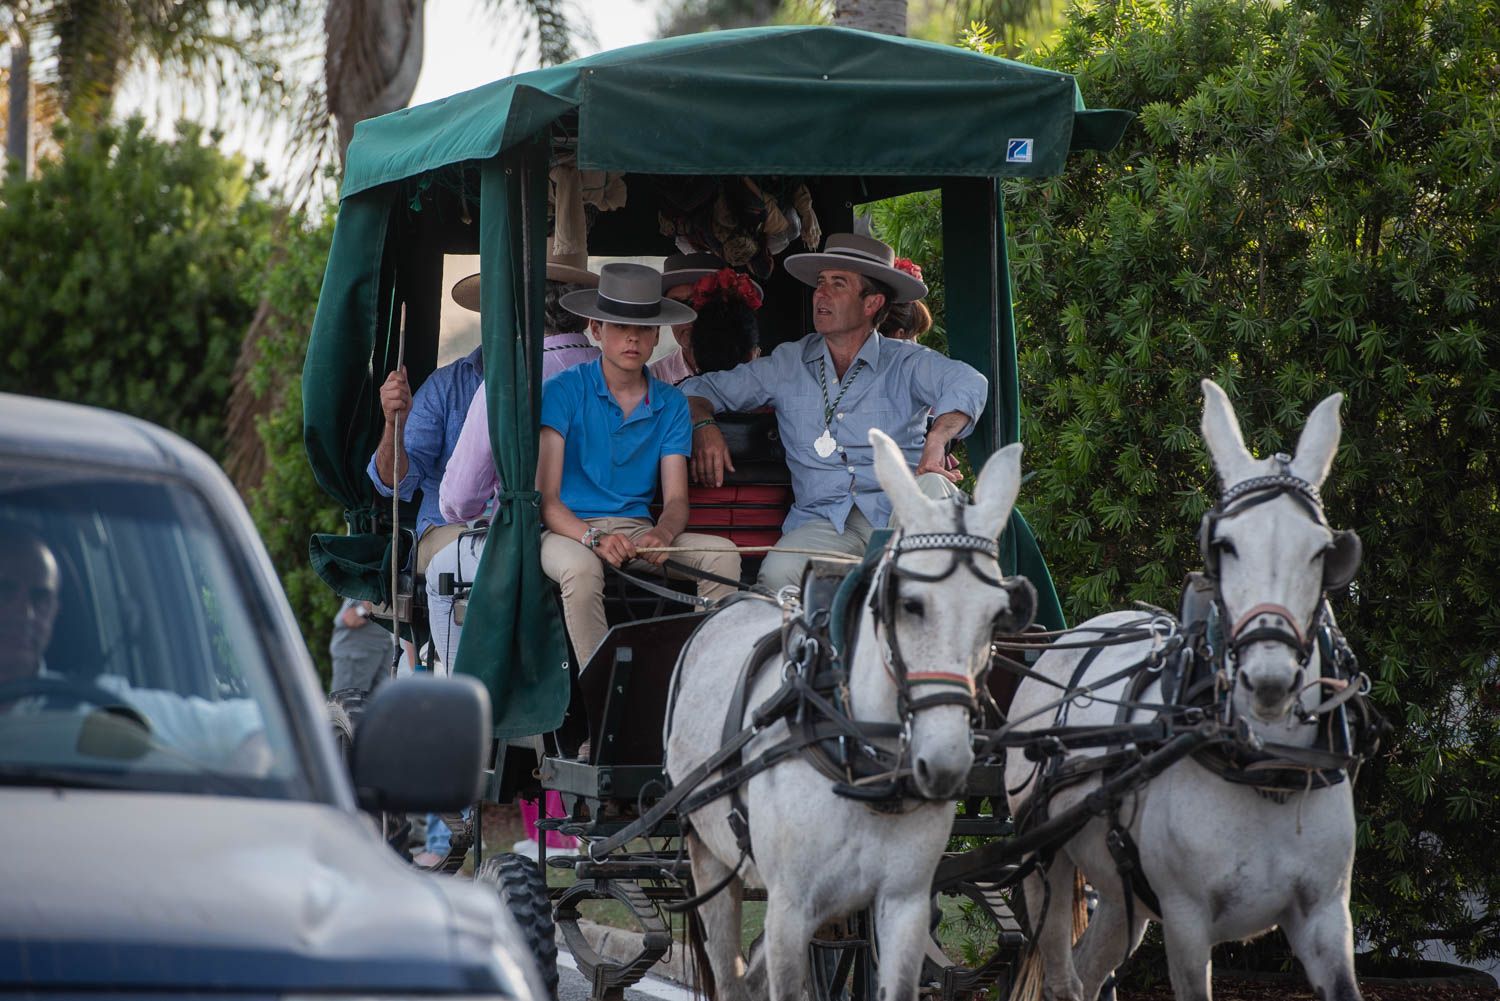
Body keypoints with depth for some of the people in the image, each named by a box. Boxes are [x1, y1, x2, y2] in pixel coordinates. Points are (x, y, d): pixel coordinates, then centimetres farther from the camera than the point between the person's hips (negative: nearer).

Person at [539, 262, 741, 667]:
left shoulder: (670, 404, 9)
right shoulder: (565, 391, -4)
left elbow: (676, 499, 4)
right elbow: (546, 498, -10)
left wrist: (661, 535, -22)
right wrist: (594, 538, -29)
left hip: (637, 529, 4)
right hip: (570, 528, -4)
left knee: (722, 554, -19)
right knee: (581, 568, -38)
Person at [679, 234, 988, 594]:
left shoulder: (905, 363, 8)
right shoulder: (788, 365, 19)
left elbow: (967, 383, -12)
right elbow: (701, 389, 27)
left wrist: (936, 441, -32)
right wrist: (703, 426, 3)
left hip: (897, 511, -1)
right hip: (822, 521, 1)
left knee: (933, 488, -37)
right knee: (778, 573, -33)